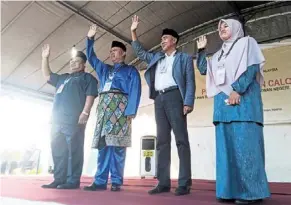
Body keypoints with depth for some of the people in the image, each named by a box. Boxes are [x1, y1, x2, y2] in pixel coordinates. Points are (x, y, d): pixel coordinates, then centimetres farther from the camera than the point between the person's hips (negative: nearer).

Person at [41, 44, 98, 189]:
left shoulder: (87, 78, 8)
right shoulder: (63, 78, 30)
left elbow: (90, 96, -5)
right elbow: (47, 75, 38)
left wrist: (85, 113, -17)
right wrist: (45, 58, 30)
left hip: (74, 120, -7)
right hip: (58, 120, 8)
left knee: (73, 150, -8)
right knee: (58, 150, 5)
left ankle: (73, 181, -6)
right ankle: (59, 179, 11)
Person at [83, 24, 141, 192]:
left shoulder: (131, 70, 12)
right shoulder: (104, 69, 29)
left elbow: (135, 91, -1)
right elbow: (91, 58, 35)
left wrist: (131, 110, -15)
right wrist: (90, 39, 24)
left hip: (120, 106, -5)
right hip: (104, 106, 5)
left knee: (117, 145, -11)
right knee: (103, 144, -1)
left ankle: (116, 182, -7)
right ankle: (100, 181, 0)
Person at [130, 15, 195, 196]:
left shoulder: (184, 58, 11)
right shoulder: (156, 57, 26)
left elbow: (190, 81, 1)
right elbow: (139, 52, 33)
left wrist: (188, 102, -12)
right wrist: (133, 32, 24)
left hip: (174, 97, -5)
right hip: (159, 99, 5)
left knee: (181, 139, -8)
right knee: (162, 141, 2)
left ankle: (184, 183, -5)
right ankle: (163, 182, 5)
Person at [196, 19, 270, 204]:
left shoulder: (247, 42, 10)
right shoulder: (219, 54, 27)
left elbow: (252, 67, -5)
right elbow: (203, 69, 25)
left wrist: (237, 90, -16)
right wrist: (202, 50, 19)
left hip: (243, 99, -6)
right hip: (223, 102, 6)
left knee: (244, 144, -13)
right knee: (227, 146, -1)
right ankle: (232, 190, 2)